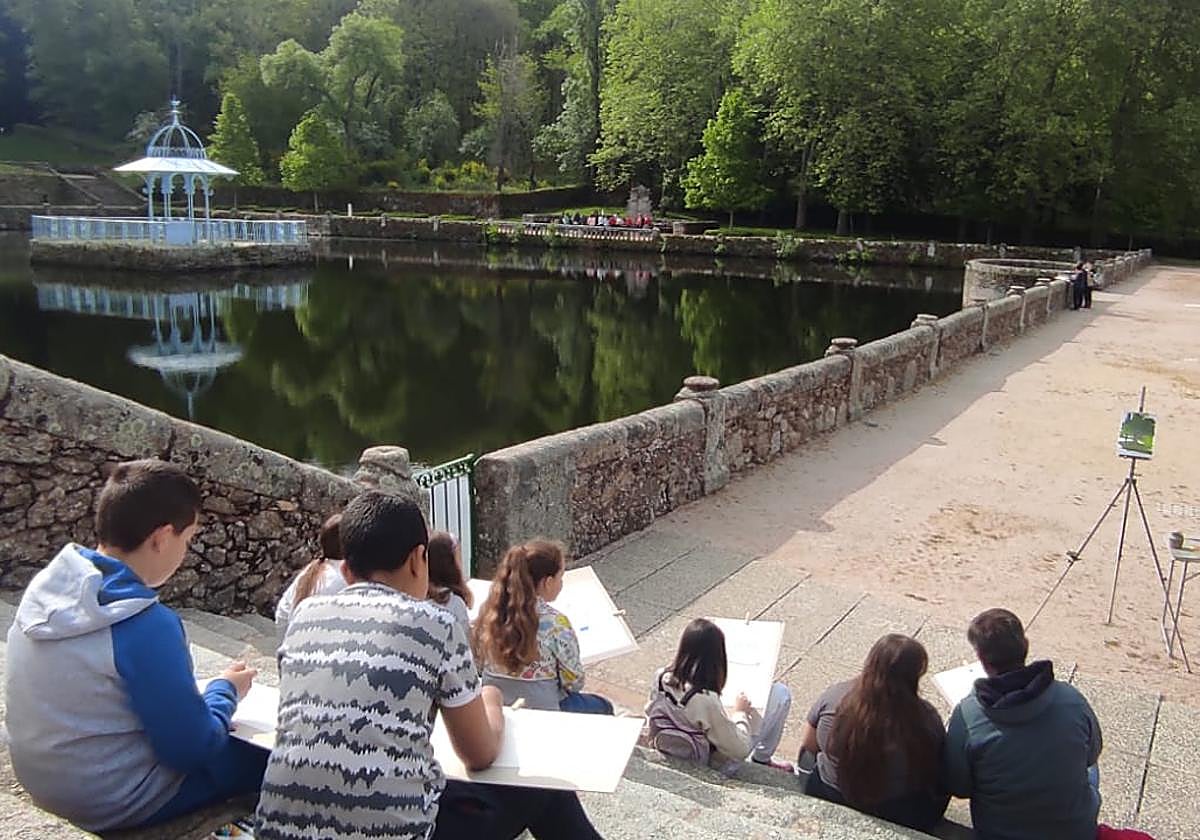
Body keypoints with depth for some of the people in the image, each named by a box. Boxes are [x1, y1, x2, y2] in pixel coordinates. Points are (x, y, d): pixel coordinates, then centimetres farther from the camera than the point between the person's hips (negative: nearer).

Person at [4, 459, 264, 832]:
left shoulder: (45, 584, -6)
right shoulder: (146, 624, -30)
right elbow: (191, 749, -21)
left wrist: (194, 694, 10)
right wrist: (225, 689, -3)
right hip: (113, 804, -8)